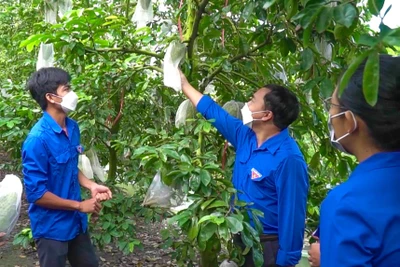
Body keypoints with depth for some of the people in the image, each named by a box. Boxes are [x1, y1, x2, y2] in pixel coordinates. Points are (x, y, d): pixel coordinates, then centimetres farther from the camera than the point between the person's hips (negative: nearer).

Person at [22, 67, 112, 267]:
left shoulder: (73, 128, -2)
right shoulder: (38, 139, -25)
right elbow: (36, 194, -23)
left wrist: (91, 186, -3)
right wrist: (80, 205, -16)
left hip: (76, 221, 7)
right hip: (52, 227, -7)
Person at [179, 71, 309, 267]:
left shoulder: (287, 158, -25)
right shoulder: (246, 136, 0)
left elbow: (292, 215, -24)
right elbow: (213, 112, 14)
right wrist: (184, 85, 21)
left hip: (268, 248, -8)